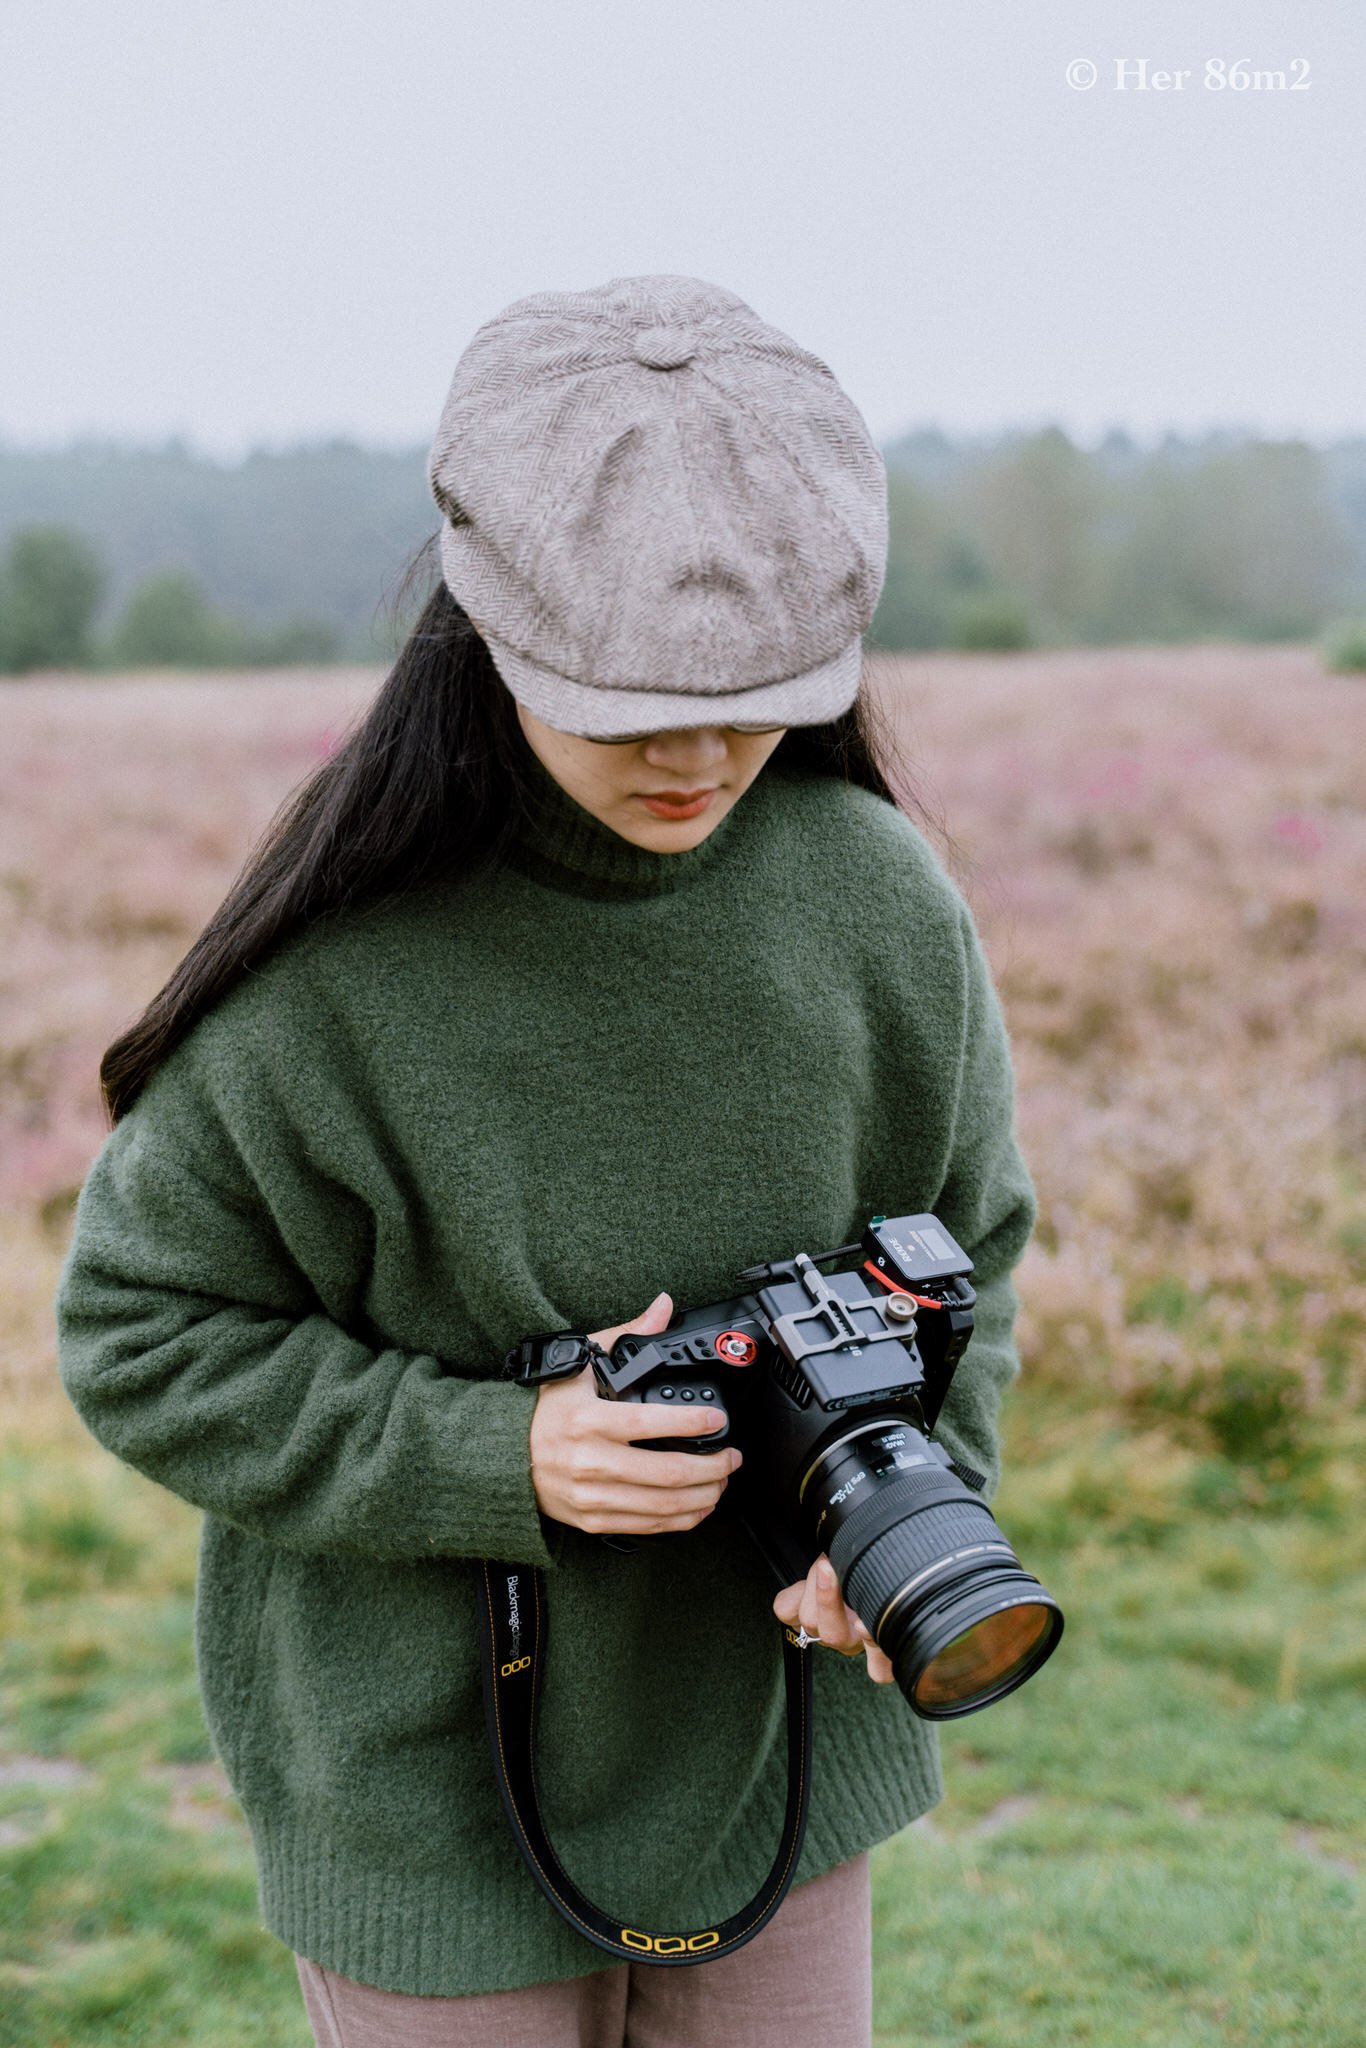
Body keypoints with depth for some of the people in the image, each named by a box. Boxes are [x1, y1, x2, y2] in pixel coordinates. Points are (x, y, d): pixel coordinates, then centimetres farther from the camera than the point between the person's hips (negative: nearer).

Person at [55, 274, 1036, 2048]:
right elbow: (142, 1337, -10)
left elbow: (961, 1259, 4)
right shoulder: (335, 967, -20)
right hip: (429, 1774, -3)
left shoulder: (880, 906, -11)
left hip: (782, 1726, 3)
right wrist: (495, 1456, -22)